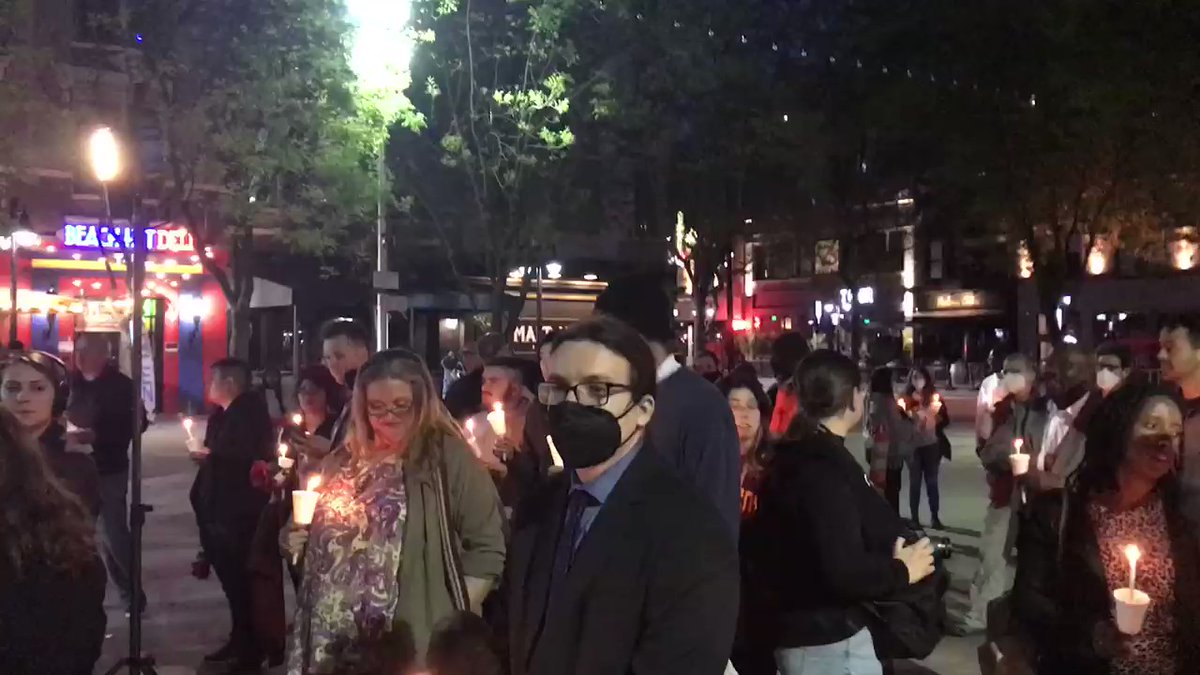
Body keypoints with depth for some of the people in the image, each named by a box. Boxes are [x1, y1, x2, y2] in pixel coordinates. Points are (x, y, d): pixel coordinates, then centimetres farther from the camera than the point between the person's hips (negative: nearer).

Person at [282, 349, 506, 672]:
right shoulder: (343, 462, 9)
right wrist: (298, 541, 1)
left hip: (419, 644, -5)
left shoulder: (449, 457, -7)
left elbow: (487, 548, -11)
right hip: (338, 641, 5)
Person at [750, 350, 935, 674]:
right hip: (832, 642, -10)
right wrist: (902, 570, -13)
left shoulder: (796, 457, 8)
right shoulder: (824, 468, -22)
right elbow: (844, 572, -30)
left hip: (804, 632, 10)